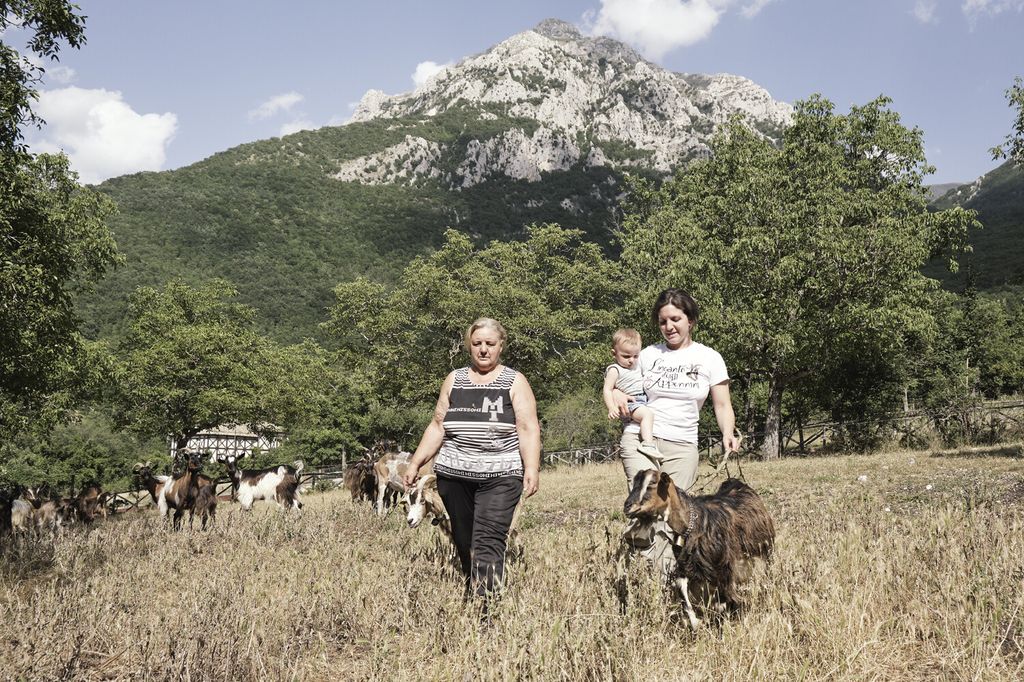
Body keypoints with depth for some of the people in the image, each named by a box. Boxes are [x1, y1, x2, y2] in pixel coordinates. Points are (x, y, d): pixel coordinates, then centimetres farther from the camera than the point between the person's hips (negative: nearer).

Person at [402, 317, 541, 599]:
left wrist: (532, 468, -16)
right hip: (454, 476, 4)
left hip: (500, 477, -4)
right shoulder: (454, 380, 14)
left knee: (488, 543, -15)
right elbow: (437, 427, 15)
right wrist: (415, 463, 8)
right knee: (464, 544, 6)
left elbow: (528, 429, -3)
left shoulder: (515, 382, 5)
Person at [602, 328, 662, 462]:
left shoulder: (637, 366, 18)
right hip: (630, 404, -9)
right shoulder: (614, 370, -7)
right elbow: (607, 390, -13)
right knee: (647, 414, -33)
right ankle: (647, 443, -43)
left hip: (645, 401, 9)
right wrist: (612, 408, -23)